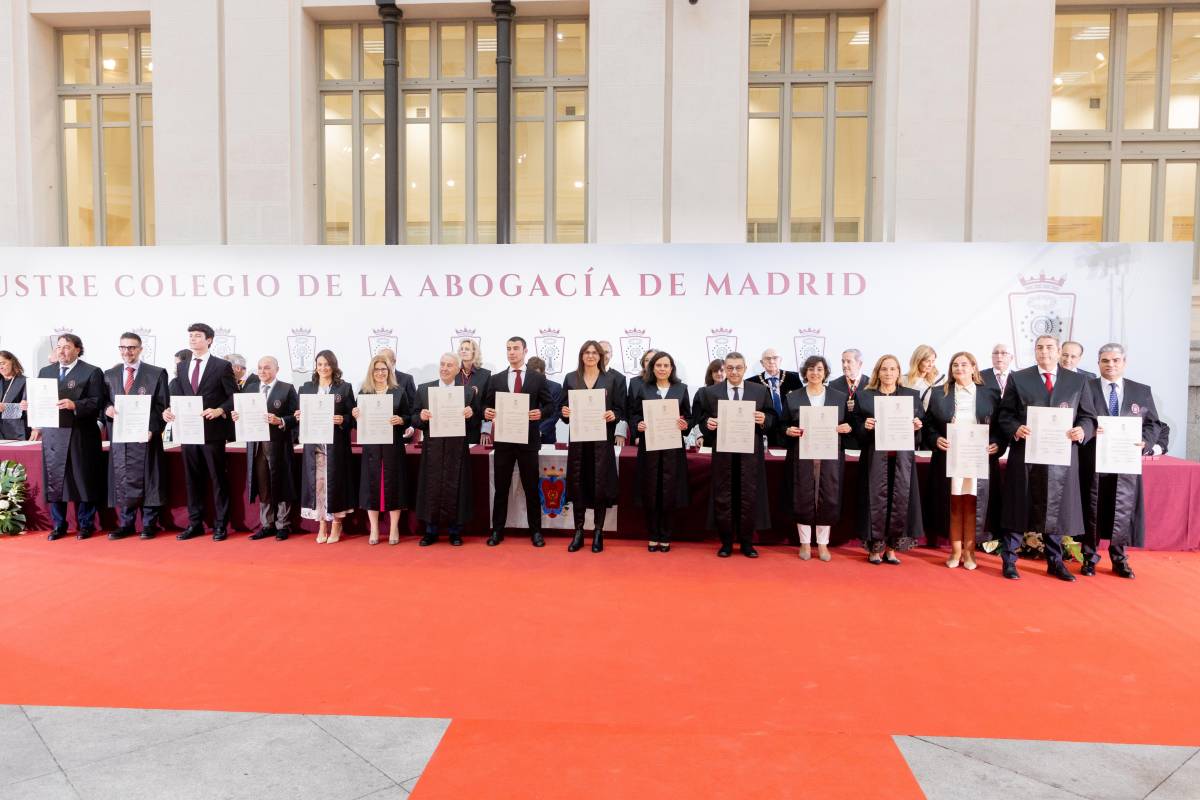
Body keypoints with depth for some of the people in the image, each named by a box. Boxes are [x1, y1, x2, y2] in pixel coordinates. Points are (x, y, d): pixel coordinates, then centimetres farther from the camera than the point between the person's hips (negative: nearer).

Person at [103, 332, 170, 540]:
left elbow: (162, 406, -1)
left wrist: (152, 430, -13)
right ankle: (125, 524, 14)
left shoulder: (157, 374, 2)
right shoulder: (109, 375, 13)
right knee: (121, 480, 5)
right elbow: (104, 402, 16)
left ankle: (149, 524, 9)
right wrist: (107, 409, -8)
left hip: (145, 436, -3)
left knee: (146, 480, 0)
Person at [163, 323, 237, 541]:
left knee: (218, 478, 2)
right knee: (192, 479, 10)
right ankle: (195, 523, 19)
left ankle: (220, 525, 9)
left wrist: (219, 411, -19)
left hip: (213, 431, -5)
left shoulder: (222, 366, -1)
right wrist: (170, 410, -9)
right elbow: (177, 396, 11)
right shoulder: (181, 367, 14)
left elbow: (234, 397, -4)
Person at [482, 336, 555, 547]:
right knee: (501, 487, 8)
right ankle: (497, 531, 17)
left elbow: (549, 406, 3)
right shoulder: (496, 379, 9)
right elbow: (488, 406, 9)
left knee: (531, 488, 5)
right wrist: (486, 412, -14)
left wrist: (541, 413, -18)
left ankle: (536, 531, 15)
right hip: (503, 440, 2)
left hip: (528, 440, -2)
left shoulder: (538, 378, 3)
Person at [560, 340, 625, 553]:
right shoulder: (570, 378, 9)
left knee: (600, 484, 0)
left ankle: (598, 532, 12)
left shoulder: (612, 379, 4)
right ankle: (578, 532, 14)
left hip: (602, 439, -1)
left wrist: (613, 415, -18)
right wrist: (564, 412, -13)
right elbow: (564, 407, 9)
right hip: (578, 438, 2)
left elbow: (620, 409, 2)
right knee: (577, 484, 4)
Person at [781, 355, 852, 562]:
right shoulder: (792, 397, 6)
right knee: (803, 499, 1)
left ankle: (823, 543, 15)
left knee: (828, 499, 1)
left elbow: (848, 424, 12)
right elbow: (782, 425, 8)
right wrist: (788, 431, -13)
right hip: (801, 457, -1)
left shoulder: (840, 397, 9)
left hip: (830, 457, 1)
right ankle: (805, 543, 14)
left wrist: (847, 428, -9)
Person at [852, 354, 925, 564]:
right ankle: (875, 547, 9)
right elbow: (857, 429, 5)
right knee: (877, 500, -2)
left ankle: (892, 547, 11)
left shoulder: (912, 395, 11)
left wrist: (917, 427, -9)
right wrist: (865, 426, -15)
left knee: (901, 500, 0)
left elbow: (921, 424, 12)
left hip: (902, 457, 2)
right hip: (875, 457, -2)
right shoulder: (864, 396, 7)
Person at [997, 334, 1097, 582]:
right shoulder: (1018, 378, 4)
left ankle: (1055, 562, 22)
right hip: (1025, 454, -2)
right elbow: (1005, 415, 2)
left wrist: (1083, 431, -12)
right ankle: (1009, 561, 12)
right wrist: (1016, 429, -17)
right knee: (1018, 508, 3)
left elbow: (1088, 417, 8)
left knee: (1056, 509, 8)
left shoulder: (1077, 381, 9)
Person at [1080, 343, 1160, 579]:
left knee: (1123, 511, 5)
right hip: (1093, 461, -2)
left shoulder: (1142, 391, 10)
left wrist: (1145, 442, -9)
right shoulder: (1085, 388, 2)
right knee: (1092, 510, 5)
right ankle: (1089, 558, 16)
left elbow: (1153, 424, 9)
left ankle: (1119, 559, 17)